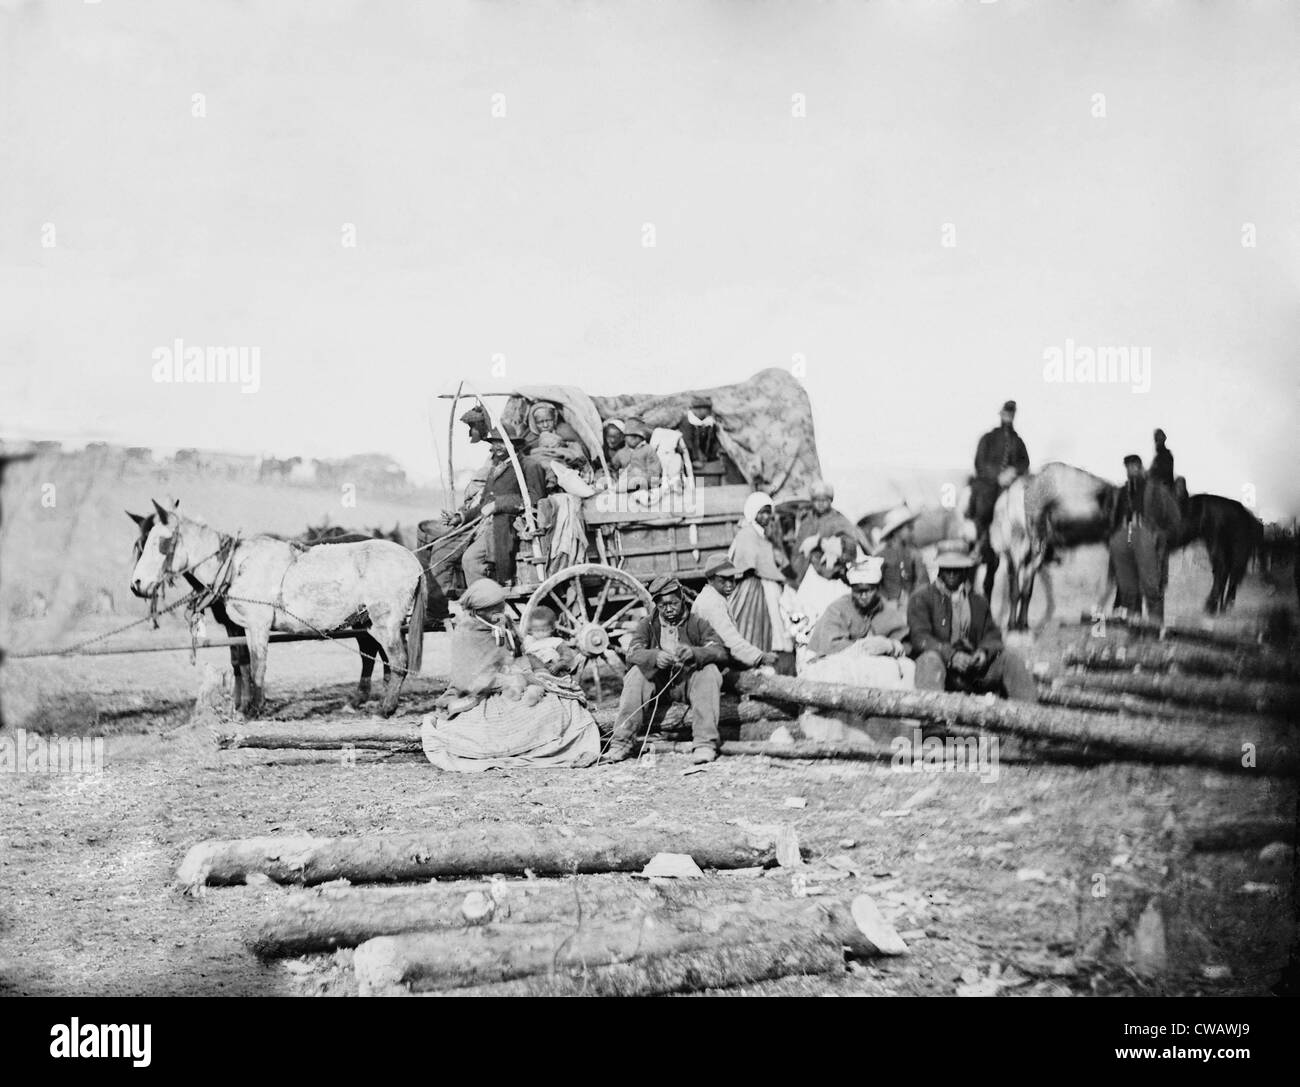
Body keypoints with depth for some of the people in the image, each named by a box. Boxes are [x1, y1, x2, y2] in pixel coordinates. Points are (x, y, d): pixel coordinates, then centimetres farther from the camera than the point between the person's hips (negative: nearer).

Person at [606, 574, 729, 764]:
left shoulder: (697, 624, 0)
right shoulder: (647, 625, 5)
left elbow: (720, 652, -14)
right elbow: (632, 653, -12)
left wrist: (694, 653, -36)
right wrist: (654, 657, -35)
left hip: (688, 683, -1)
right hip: (658, 684, 1)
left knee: (710, 671, -29)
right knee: (636, 673, -25)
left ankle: (705, 743, -33)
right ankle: (621, 743, -26)